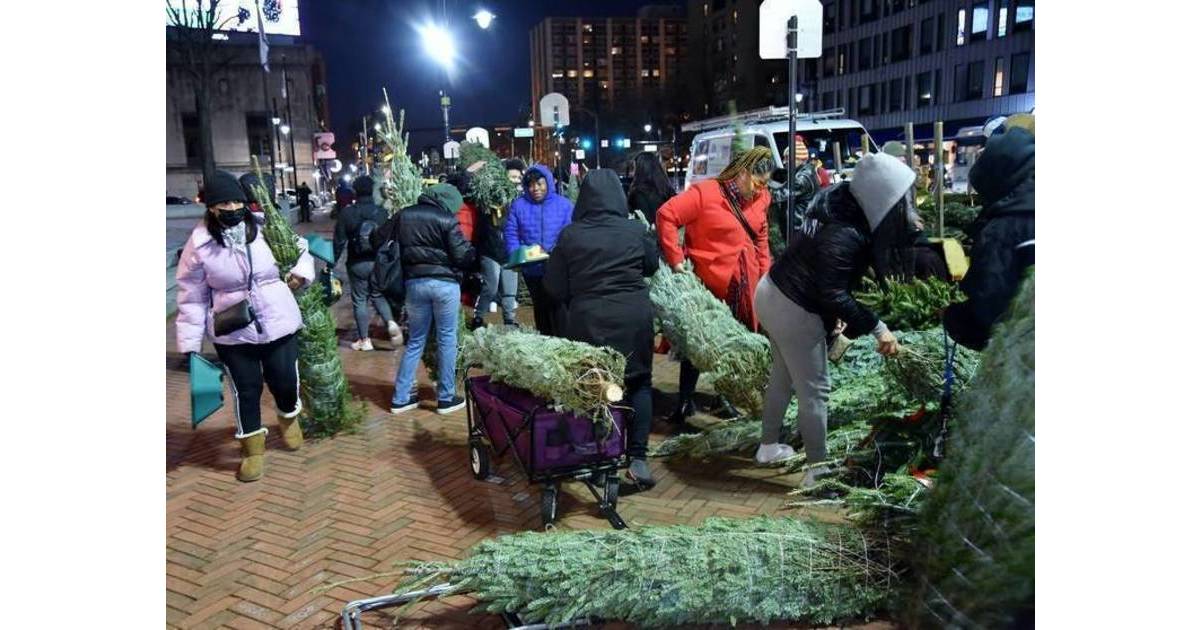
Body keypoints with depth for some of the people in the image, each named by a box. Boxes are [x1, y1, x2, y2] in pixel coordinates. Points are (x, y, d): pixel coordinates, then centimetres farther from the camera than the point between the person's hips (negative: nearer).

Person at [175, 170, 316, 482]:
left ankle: (289, 417, 46)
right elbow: (192, 297, -4)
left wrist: (301, 271, -9)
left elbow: (300, 248, 12)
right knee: (246, 390, 9)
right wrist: (190, 343, -4)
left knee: (285, 381, 12)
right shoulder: (200, 244, -10)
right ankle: (253, 447, 29)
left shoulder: (267, 228, -8)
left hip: (278, 324, 1)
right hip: (233, 333, -1)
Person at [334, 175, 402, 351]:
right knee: (378, 295, 19)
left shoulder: (346, 213, -10)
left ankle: (364, 340, 12)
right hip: (379, 262, 2)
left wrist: (332, 262, 3)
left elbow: (339, 241, -8)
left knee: (360, 300, 8)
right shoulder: (382, 213, -4)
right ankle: (391, 322, -6)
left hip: (357, 264, -2)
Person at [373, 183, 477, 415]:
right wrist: (474, 253, 12)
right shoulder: (447, 220, -7)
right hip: (445, 283, -4)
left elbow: (377, 240, 12)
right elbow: (463, 256, -9)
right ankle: (446, 398, 12)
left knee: (415, 341, 15)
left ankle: (400, 397, 17)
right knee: (447, 339, 7)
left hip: (414, 283, 4)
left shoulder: (404, 215, 7)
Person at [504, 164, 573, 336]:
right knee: (541, 307, 19)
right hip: (532, 269, 3)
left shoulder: (564, 204, -4)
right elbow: (511, 234, 0)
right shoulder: (518, 205, 2)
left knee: (558, 308, -5)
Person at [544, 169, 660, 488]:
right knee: (638, 383, 10)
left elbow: (554, 286, -2)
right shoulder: (636, 230, -4)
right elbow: (652, 266, 14)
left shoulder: (570, 235, -6)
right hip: (634, 316, 0)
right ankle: (637, 457, 3)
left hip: (588, 319, 0)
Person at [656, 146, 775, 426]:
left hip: (746, 287, 6)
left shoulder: (759, 199, 6)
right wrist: (676, 260, -19)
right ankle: (685, 402, 18)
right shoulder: (705, 193, -14)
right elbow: (666, 215, -17)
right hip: (710, 286, -6)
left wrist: (765, 276, 11)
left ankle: (728, 397, 32)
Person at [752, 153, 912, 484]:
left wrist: (835, 313, 9)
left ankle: (769, 446, 41)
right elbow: (834, 293, -27)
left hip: (772, 292, 10)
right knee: (814, 391, 4)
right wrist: (877, 328, -23)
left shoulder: (839, 203, -1)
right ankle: (818, 470, 16)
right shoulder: (844, 235, -30)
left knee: (782, 376, 24)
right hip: (795, 311, -10)